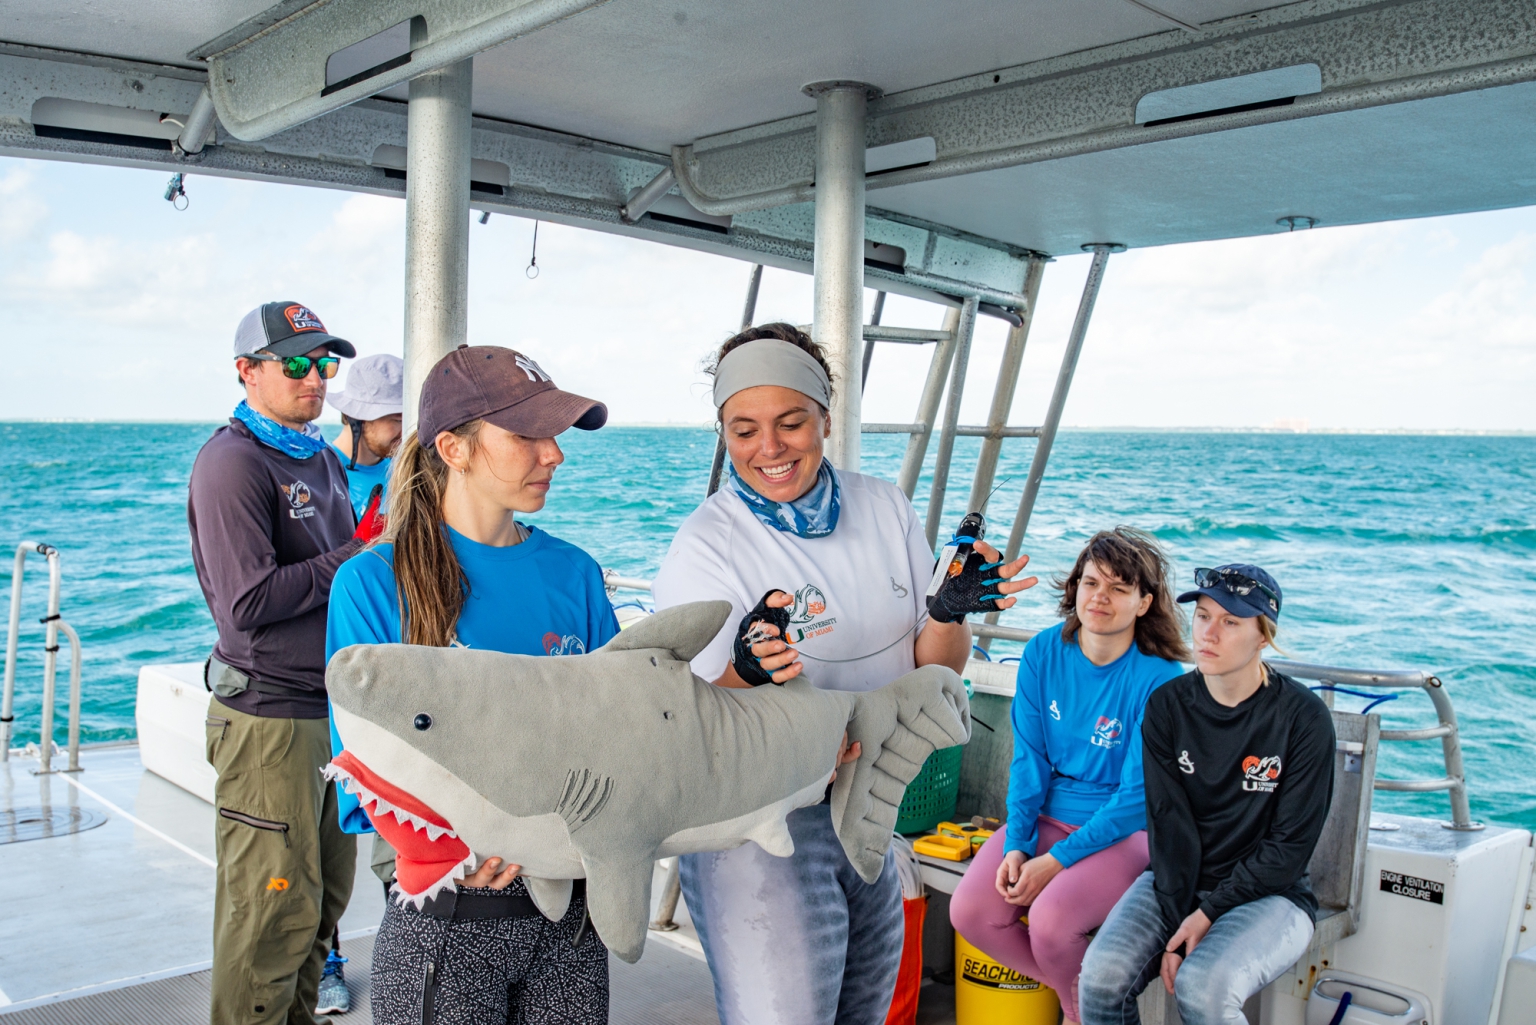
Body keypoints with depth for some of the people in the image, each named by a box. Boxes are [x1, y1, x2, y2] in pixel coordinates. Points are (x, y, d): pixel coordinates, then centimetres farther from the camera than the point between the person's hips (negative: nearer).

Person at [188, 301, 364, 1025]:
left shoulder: (323, 458, 15)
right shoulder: (232, 462, -13)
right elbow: (250, 601, -22)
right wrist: (359, 555, -15)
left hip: (334, 710, 8)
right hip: (270, 718, -8)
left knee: (325, 896, 17)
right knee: (273, 911, 0)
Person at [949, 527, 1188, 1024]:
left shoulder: (1160, 680, -16)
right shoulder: (1044, 653, -2)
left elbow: (1138, 796, -16)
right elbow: (1029, 757, 0)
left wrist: (1056, 861, -19)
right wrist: (1016, 845, -12)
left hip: (1123, 831, -5)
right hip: (1048, 815, 5)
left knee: (1050, 918, -28)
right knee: (969, 911, -15)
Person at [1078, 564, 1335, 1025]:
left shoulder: (1304, 718, -10)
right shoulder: (1168, 705, -1)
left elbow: (1290, 846, -9)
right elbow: (1169, 822, -6)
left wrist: (1207, 915, -16)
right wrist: (1176, 923, -16)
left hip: (1268, 894, -3)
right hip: (1178, 881, 3)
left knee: (1202, 986, -32)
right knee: (1102, 975, -23)